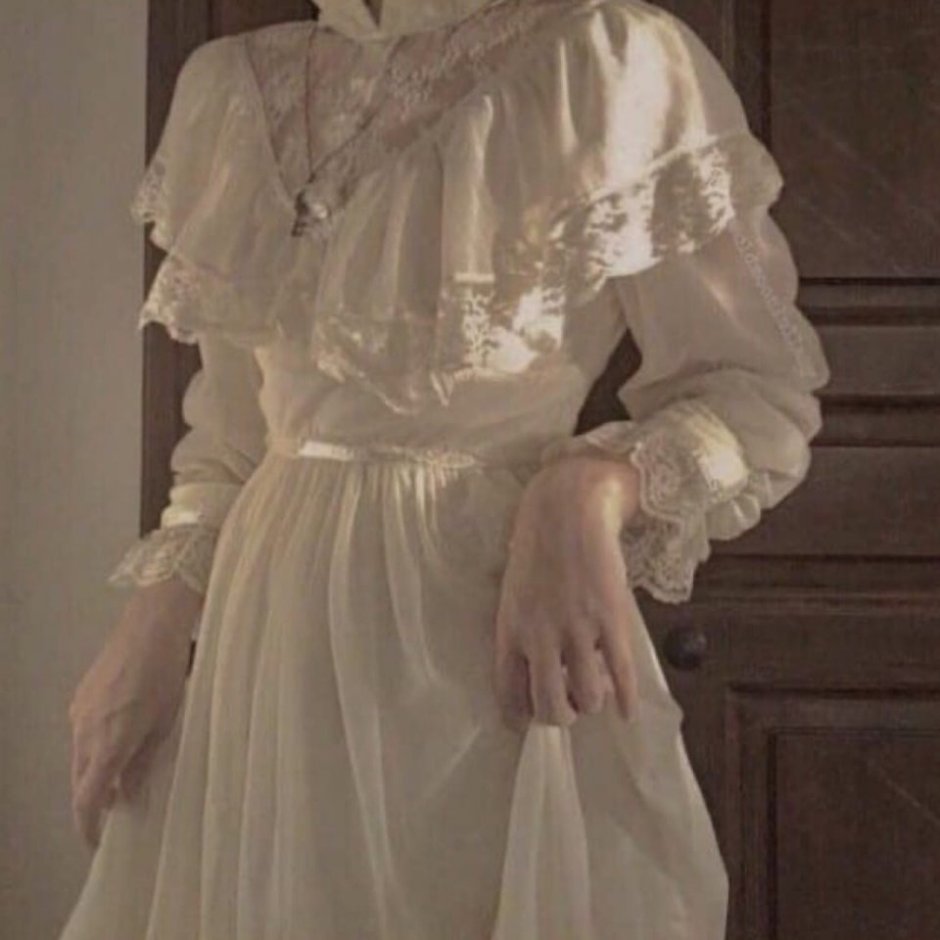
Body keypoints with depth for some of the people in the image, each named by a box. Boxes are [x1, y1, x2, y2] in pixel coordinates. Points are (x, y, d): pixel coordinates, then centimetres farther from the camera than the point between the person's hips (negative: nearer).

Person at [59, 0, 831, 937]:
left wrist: (594, 485, -23)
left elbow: (763, 395, -6)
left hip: (502, 646, -5)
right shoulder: (227, 88, 5)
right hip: (275, 648, 5)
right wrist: (151, 628, 3)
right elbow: (232, 427, 13)